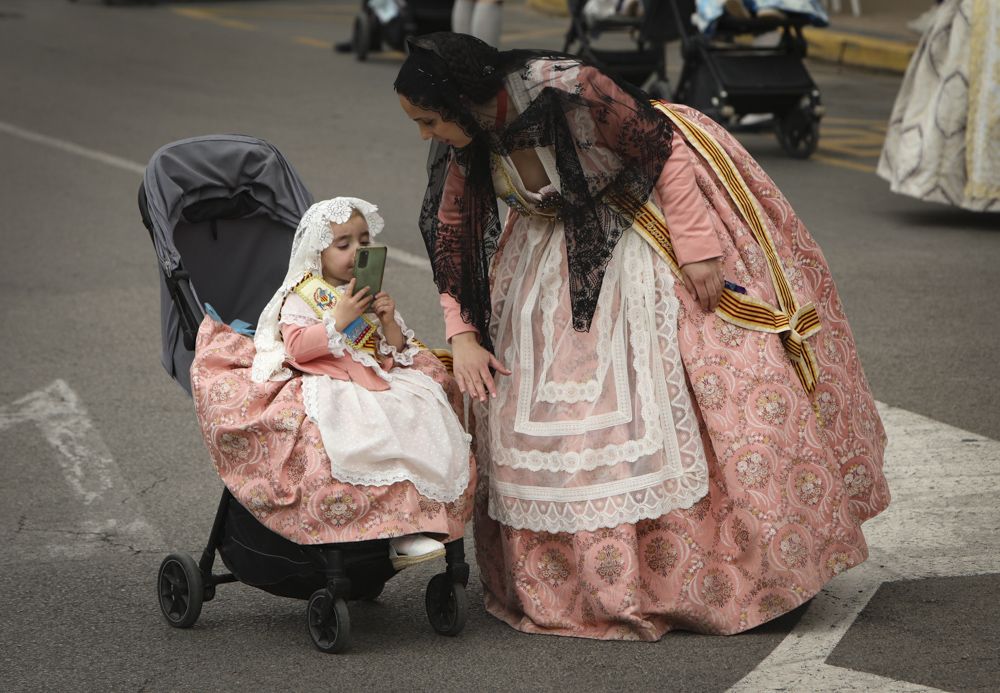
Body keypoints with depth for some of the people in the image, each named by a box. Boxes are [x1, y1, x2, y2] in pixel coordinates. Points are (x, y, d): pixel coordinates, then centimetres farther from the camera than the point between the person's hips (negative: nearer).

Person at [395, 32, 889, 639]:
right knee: (539, 396, 1)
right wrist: (462, 335, -10)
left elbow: (663, 146, -22)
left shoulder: (566, 90, -32)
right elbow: (452, 234, -2)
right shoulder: (465, 141, -13)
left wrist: (696, 246, -23)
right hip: (561, 242, 6)